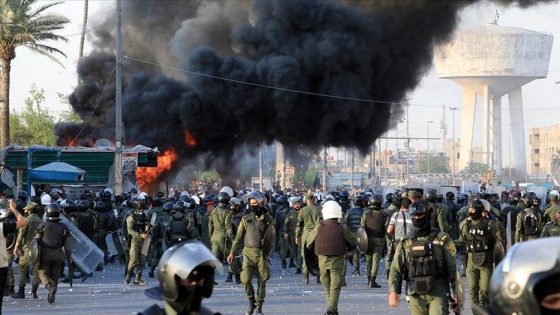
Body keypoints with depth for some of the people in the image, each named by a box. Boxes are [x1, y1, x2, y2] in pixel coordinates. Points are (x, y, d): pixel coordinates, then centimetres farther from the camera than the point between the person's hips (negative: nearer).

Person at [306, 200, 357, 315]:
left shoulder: (318, 228, -6)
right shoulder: (343, 229, -9)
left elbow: (308, 244, 5)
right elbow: (354, 242, 4)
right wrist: (347, 251, 20)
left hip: (323, 261, 2)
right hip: (337, 262, -2)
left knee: (327, 288, 16)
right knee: (335, 288, -1)